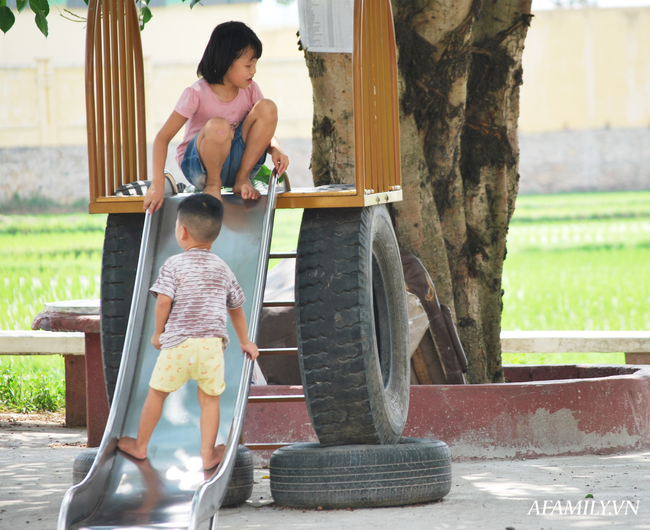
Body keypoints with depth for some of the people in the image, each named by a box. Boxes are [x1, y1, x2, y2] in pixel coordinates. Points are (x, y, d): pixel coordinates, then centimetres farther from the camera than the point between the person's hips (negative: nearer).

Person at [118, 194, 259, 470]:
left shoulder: (174, 265, 0)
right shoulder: (222, 269, 14)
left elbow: (163, 301, -10)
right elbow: (236, 307, 24)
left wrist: (158, 332, 6)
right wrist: (245, 342, 36)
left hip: (179, 342, -2)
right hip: (213, 343, 2)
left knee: (157, 392, 12)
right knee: (209, 398, 9)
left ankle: (140, 445, 24)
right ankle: (208, 454, 7)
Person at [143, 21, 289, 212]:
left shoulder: (250, 90, -1)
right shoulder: (196, 94, -16)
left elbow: (265, 129, 9)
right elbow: (162, 138, -15)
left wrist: (275, 148, -17)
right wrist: (157, 184, -25)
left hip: (238, 161, 4)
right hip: (198, 166, -4)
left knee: (267, 107, -17)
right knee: (218, 127, -38)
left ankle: (242, 178, -7)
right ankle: (213, 183, -10)